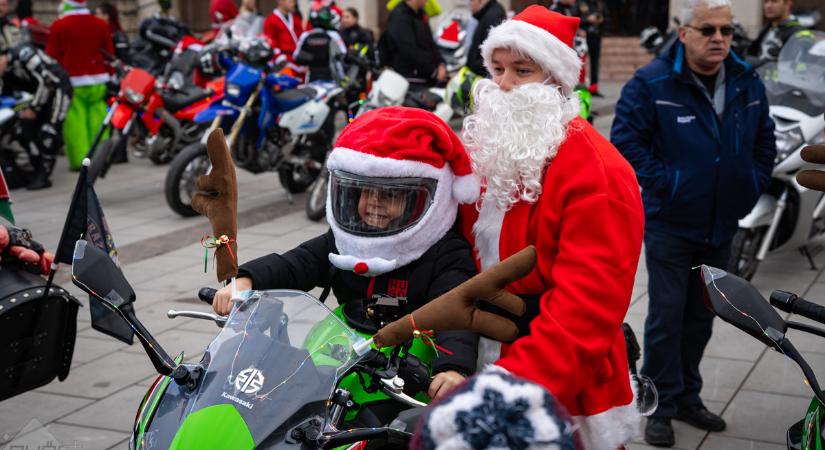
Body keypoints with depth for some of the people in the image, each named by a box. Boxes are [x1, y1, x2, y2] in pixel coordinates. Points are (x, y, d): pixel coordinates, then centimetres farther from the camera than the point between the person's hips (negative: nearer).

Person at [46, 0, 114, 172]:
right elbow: (110, 54, 8)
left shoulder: (59, 26, -3)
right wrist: (110, 77, 16)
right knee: (98, 120, 6)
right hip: (98, 82, 3)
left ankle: (79, 159, -5)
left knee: (75, 122, -2)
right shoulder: (101, 25, 6)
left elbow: (52, 57, -1)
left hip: (72, 82, -3)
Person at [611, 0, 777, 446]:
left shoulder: (747, 84, 5)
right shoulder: (652, 84, -12)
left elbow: (764, 141, 17)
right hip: (669, 225, -5)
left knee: (700, 317, 15)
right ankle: (659, 406, 10)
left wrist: (751, 188, 7)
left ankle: (687, 396, 30)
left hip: (721, 226, 6)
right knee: (667, 317, -3)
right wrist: (663, 183, -16)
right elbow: (625, 140, -13)